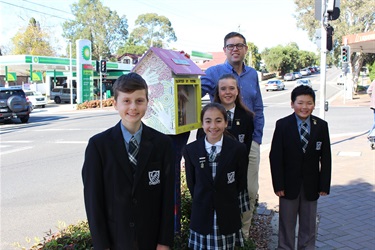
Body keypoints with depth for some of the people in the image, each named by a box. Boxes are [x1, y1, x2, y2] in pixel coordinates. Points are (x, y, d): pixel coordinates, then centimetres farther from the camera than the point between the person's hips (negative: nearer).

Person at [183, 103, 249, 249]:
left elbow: (241, 182, 1)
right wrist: (201, 203, 9)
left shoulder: (238, 149, -9)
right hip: (201, 217, 1)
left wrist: (228, 203, 6)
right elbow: (191, 182, 5)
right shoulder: (190, 150, -4)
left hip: (228, 217, -1)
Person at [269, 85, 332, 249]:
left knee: (309, 224, 16)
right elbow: (275, 157, -8)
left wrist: (324, 185, -2)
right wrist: (278, 185, -11)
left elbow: (326, 158, 1)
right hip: (289, 184, -2)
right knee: (287, 222, 12)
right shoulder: (282, 125, -8)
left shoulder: (321, 126, -2)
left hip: (311, 185, 2)